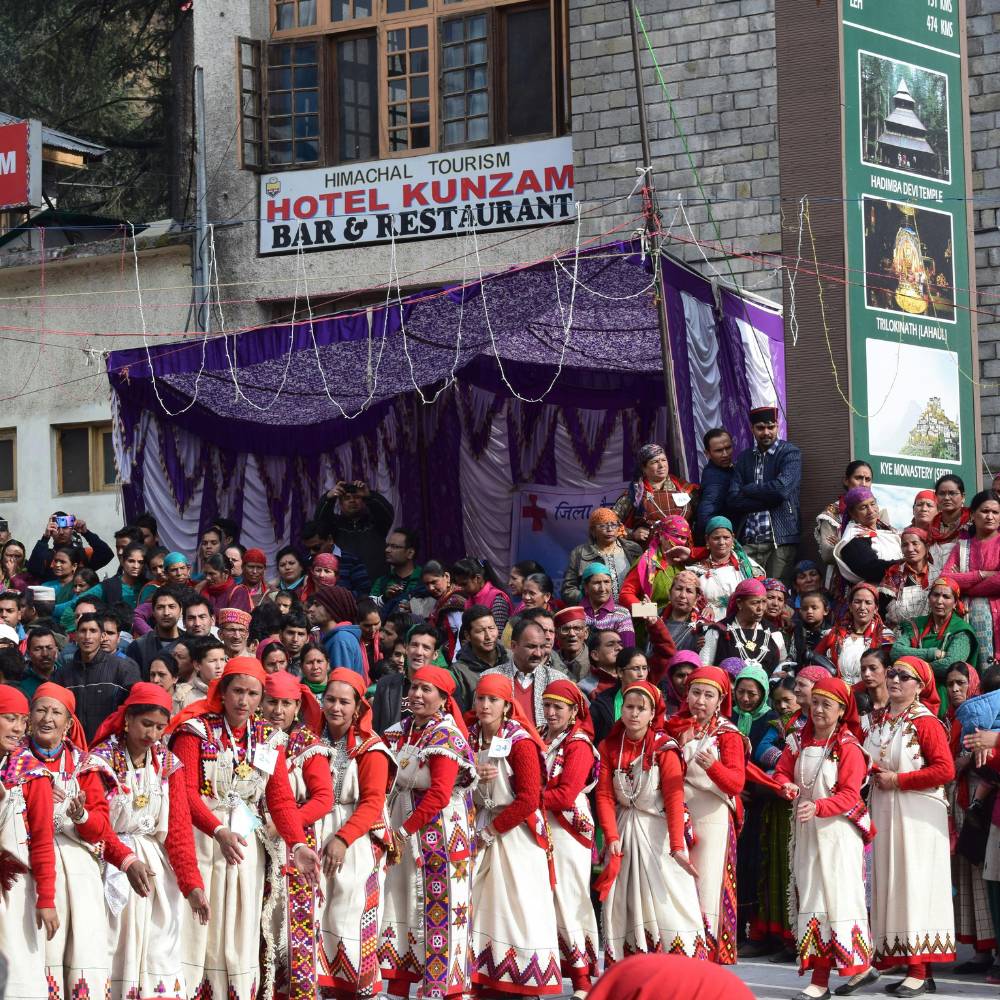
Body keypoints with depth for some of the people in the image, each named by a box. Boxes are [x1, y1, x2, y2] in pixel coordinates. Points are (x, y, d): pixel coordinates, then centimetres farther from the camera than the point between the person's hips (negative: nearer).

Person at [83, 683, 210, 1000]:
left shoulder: (168, 763, 4)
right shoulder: (101, 760, -8)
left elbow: (179, 827, 1)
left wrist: (192, 882, -8)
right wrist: (129, 861, -30)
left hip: (158, 863, 4)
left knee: (159, 947, 1)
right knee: (120, 946, -6)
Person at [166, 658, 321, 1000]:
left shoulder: (270, 738, 6)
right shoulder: (196, 730, -6)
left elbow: (281, 799, 0)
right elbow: (186, 792, -16)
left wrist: (297, 844, -16)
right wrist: (219, 831, -31)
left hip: (245, 843, 4)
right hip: (198, 839, -4)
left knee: (240, 933, 5)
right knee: (194, 930, -5)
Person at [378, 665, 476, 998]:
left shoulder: (446, 735, -11)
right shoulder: (401, 730, 10)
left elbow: (439, 794, -18)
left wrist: (405, 830, -16)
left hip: (439, 830, -7)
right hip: (403, 828, 7)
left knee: (437, 908, -4)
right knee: (399, 906, 8)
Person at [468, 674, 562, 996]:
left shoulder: (521, 743, -11)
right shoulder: (471, 739, 7)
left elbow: (528, 800, -16)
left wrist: (492, 831, -14)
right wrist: (474, 776, -11)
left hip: (515, 835, -6)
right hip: (482, 832, 6)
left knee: (517, 909, -6)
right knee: (481, 907, 5)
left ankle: (526, 984, -2)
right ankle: (485, 982, 10)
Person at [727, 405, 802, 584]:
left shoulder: (790, 453, 2)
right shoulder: (744, 458, 15)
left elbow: (781, 489, -15)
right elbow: (733, 501, 4)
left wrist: (747, 490, -1)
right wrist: (768, 499, -9)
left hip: (780, 538, -4)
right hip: (748, 540, 4)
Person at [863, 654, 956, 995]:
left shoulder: (926, 722, -8)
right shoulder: (879, 723, 14)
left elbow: (945, 769, -16)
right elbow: (866, 762, 27)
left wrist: (897, 780, -15)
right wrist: (875, 774, 4)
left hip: (917, 815, -7)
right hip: (884, 814, 7)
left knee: (915, 883, -8)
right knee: (890, 884, 4)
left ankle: (920, 970, -8)